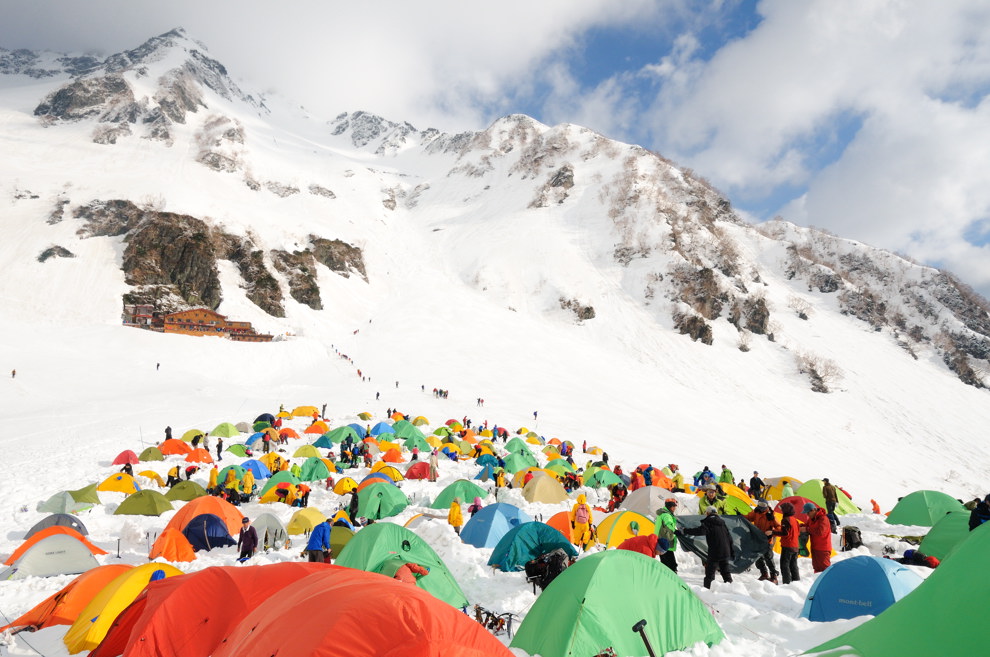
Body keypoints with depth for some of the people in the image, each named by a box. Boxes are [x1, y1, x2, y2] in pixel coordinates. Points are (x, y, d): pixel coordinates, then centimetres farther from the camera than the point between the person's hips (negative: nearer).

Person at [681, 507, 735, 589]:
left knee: (710, 572, -1)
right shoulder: (722, 523, 15)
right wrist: (732, 552, 23)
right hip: (725, 553, 7)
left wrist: (685, 531, -23)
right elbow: (729, 538, 17)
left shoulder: (708, 522, -7)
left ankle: (708, 588, -5)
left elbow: (700, 531, -26)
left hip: (714, 553, -7)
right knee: (725, 572, 17)